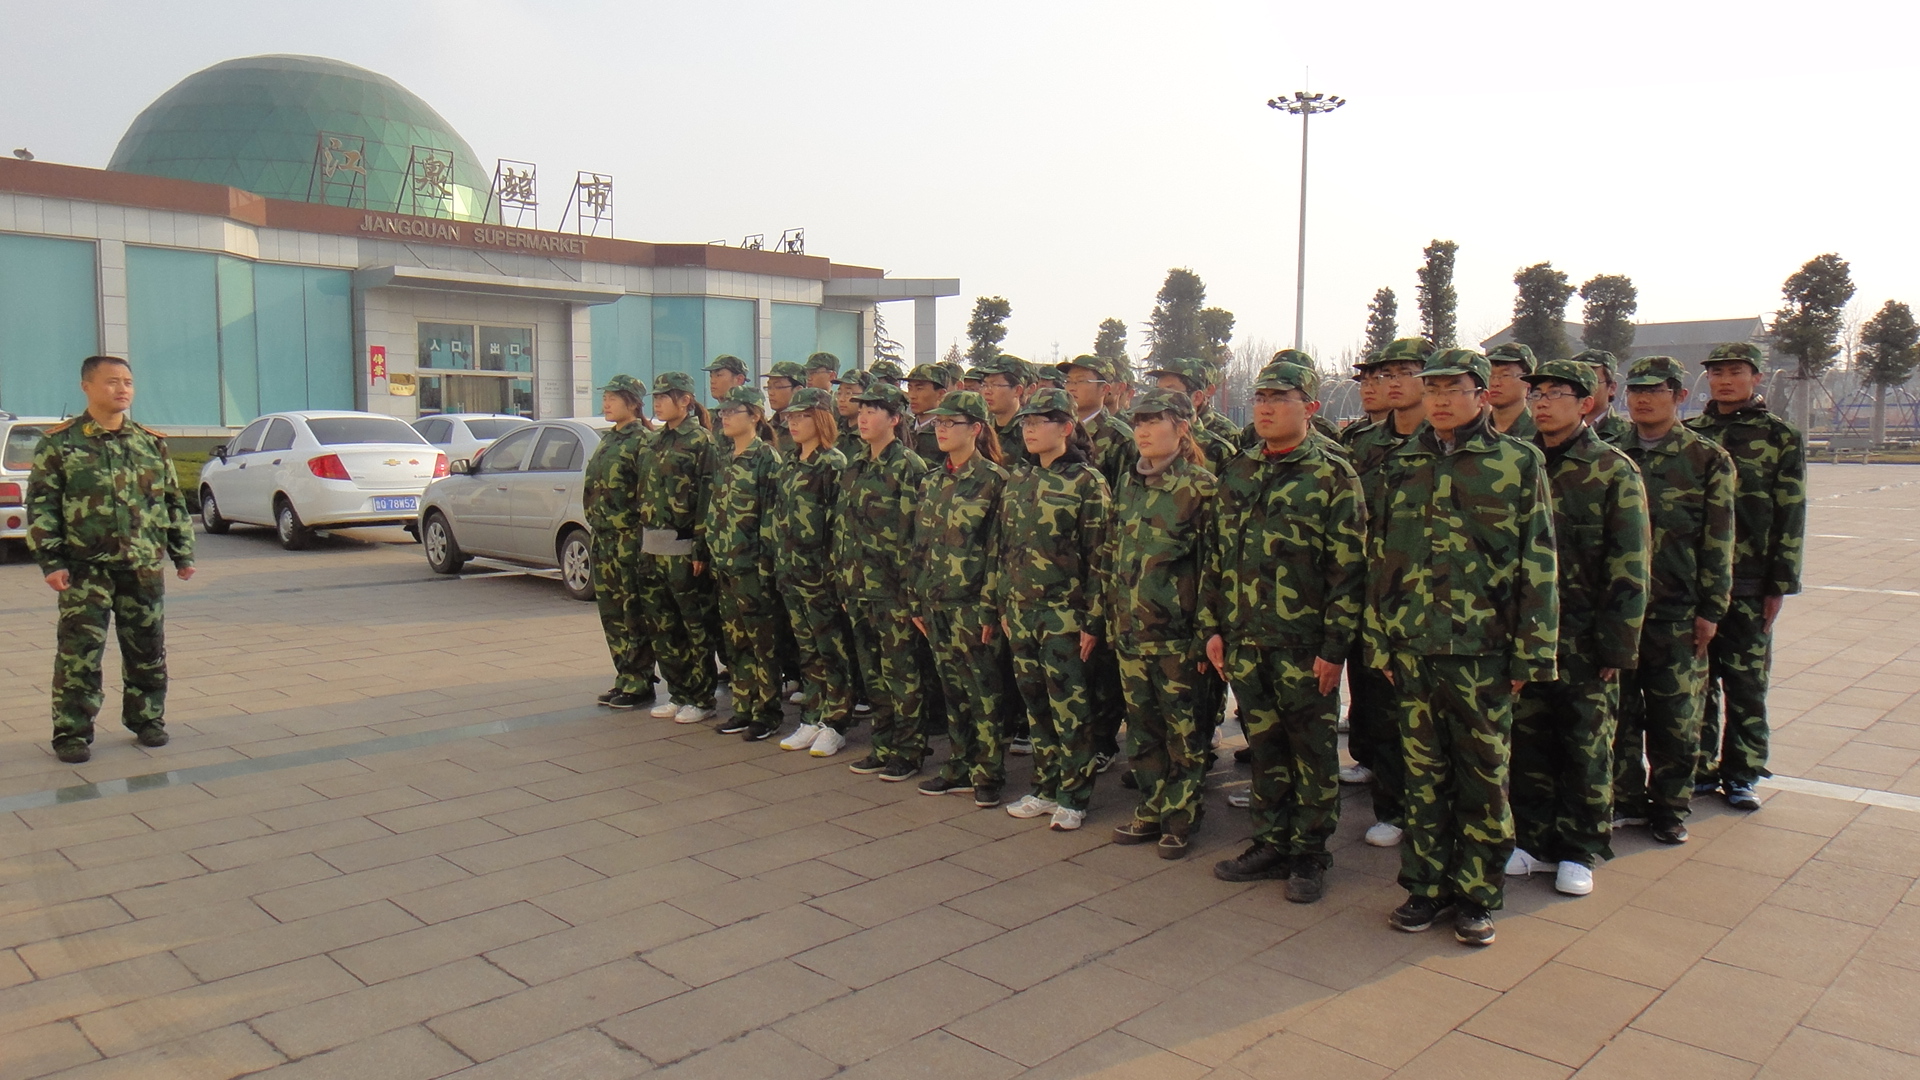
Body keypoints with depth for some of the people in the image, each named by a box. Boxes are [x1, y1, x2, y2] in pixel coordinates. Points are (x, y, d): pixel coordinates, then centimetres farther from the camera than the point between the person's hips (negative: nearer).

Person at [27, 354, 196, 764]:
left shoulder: (152, 443, 10)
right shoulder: (59, 442, 1)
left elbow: (174, 502, 14)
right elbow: (40, 505, -1)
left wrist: (183, 554, 12)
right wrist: (50, 560, -8)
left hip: (144, 566, 3)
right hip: (85, 567, -3)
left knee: (148, 649, 9)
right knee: (78, 653, -2)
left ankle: (147, 720, 23)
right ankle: (72, 733, 8)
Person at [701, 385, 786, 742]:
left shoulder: (767, 459, -10)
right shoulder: (725, 459, 13)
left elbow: (773, 515, -13)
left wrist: (767, 563, -17)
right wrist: (708, 553, 13)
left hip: (752, 565, -8)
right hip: (723, 565, 8)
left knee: (762, 642, 1)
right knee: (734, 640, 12)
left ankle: (767, 713, 8)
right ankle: (742, 708, 21)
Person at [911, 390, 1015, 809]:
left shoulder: (993, 480, -9)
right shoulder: (933, 481, 11)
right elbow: (921, 546, 13)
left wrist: (990, 608, -15)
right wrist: (918, 600, 10)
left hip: (973, 603, -6)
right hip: (938, 603, 6)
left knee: (985, 692, 3)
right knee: (953, 689, 14)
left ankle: (989, 775, 13)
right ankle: (959, 768, 24)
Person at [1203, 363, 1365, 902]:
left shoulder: (1332, 475, -7)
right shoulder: (1237, 472, 10)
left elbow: (1348, 567, -10)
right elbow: (1217, 554, 14)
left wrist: (1335, 646, -14)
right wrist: (1212, 626, 9)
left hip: (1305, 644, -5)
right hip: (1245, 640, 5)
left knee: (1312, 752, 7)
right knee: (1264, 745, 14)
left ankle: (1310, 854, 19)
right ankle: (1271, 843, 27)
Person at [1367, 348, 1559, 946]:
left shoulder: (1518, 463, -1)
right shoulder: (1402, 464, 9)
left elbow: (1538, 565, -3)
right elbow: (1381, 556, 12)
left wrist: (1530, 652, -6)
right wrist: (1378, 639, 9)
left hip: (1483, 650, -3)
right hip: (1412, 648, 3)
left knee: (1483, 778, 7)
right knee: (1423, 774, 11)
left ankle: (1477, 895, 20)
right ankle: (1426, 885, 24)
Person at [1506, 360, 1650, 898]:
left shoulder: (1613, 470, -5)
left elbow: (1628, 567, -8)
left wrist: (1617, 645, -11)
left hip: (1585, 638, -3)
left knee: (1586, 746, 7)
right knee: (1527, 738, 10)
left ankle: (1580, 852, 21)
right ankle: (1535, 839, 24)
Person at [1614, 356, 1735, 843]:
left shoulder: (1708, 459, 1)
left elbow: (1718, 541, -1)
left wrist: (1711, 609, -5)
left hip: (1677, 610, -2)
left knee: (1674, 714, 4)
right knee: (1619, 708, 7)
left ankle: (1670, 805, 17)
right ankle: (1627, 799, 20)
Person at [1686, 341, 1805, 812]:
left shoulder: (1782, 437, 1)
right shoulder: (1690, 433, 8)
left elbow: (1790, 518, -2)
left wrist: (1780, 585, -6)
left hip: (1748, 583, -2)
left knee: (1745, 681, 5)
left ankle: (1741, 773, 17)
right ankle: (1699, 768, 19)